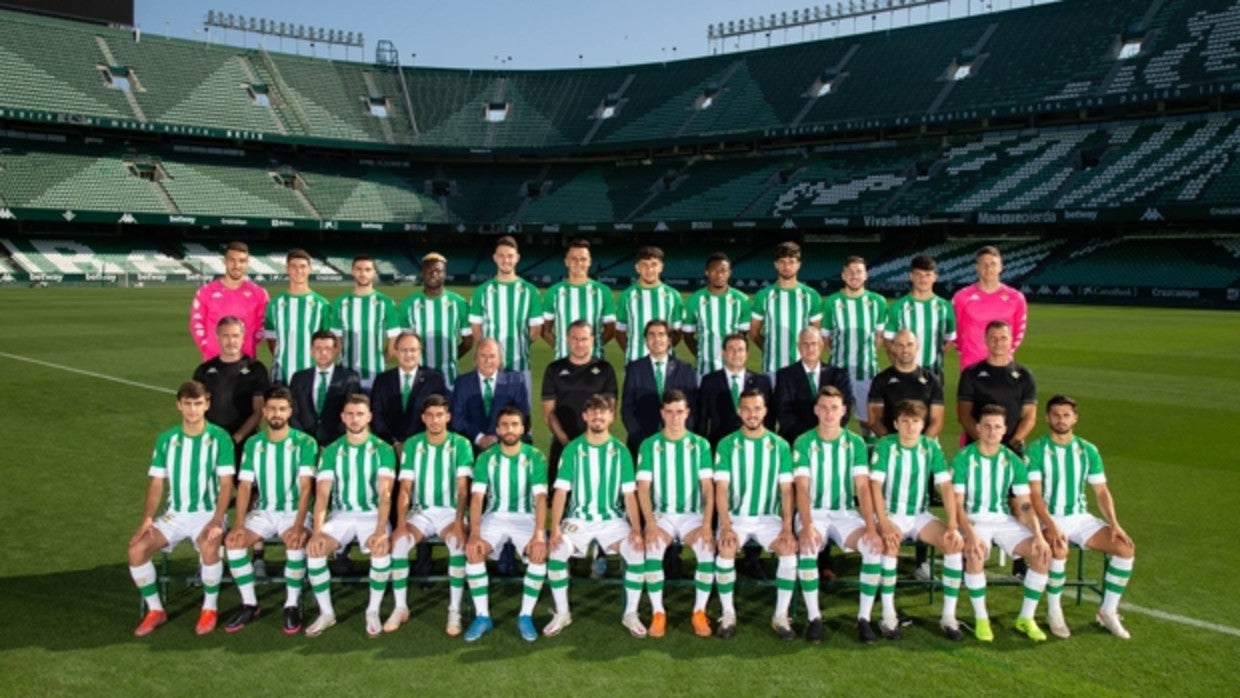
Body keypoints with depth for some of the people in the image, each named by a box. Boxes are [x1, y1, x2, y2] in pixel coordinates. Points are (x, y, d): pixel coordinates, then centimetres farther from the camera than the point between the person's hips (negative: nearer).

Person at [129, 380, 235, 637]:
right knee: (136, 549, -18)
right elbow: (156, 484, 6)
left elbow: (226, 484, -9)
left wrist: (217, 521, -21)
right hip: (174, 514, 4)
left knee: (208, 548, -34)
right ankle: (155, 610, 2)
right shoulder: (166, 439, 6)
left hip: (208, 513, -4)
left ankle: (210, 608, -9)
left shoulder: (219, 438, -5)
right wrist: (147, 518, -9)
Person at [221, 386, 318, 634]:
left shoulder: (305, 442, -6)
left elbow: (305, 486, -14)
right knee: (232, 541, -21)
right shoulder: (253, 443, 5)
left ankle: (292, 606, -15)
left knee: (296, 544, -33)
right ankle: (249, 604, -6)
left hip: (295, 511, -4)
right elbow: (244, 485, 1)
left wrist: (299, 525, -26)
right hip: (263, 511, 4)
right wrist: (239, 524, -13)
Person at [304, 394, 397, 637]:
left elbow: (385, 494, -14)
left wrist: (381, 530, -30)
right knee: (314, 549, -25)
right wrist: (317, 532, -22)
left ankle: (373, 611, -12)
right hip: (341, 514, 2)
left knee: (381, 549, -33)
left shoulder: (383, 450, -4)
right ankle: (326, 613, -7)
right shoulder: (331, 451, 3)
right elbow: (322, 494, -6)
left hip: (372, 514, -2)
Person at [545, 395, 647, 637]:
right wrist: (555, 528, -16)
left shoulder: (620, 450, 1)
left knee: (638, 553, -25)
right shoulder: (572, 449, -1)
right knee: (555, 553, -27)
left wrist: (636, 529, -13)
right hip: (578, 519, 0)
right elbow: (560, 492, -4)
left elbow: (629, 494, 0)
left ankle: (631, 614, -4)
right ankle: (562, 613, -4)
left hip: (613, 519, 0)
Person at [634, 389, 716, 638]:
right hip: (661, 515, 0)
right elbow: (643, 489, -4)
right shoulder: (649, 445, 1)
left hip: (693, 515, 1)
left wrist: (707, 524, -16)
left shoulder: (700, 444, 3)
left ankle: (700, 612, -12)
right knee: (653, 549, -31)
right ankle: (658, 613, -16)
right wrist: (651, 525, -18)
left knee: (708, 550, -29)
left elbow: (708, 488, -1)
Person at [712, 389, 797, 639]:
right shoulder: (727, 445, 0)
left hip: (769, 517, 1)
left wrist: (787, 527, -12)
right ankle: (728, 614, -11)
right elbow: (721, 489, -6)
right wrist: (726, 526, -19)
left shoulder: (780, 445, 3)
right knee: (725, 550, -30)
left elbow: (786, 490, 0)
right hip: (735, 516, -1)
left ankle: (781, 616, -11)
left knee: (790, 549, -26)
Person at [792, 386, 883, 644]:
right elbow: (802, 488, -12)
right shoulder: (803, 443, -4)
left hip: (846, 513, 2)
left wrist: (871, 527, -19)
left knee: (875, 547, -26)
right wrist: (807, 526, -28)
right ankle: (814, 617, -17)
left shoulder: (855, 443, 2)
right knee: (807, 548, -34)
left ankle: (864, 617, -11)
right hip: (814, 512, -2)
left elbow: (863, 487, -5)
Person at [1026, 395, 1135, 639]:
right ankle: (1054, 611, -13)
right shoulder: (1037, 449, -7)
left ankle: (1108, 611, 2)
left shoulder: (1088, 450, 7)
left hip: (1081, 517, 5)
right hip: (1049, 518, -5)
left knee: (1126, 548, -15)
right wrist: (1051, 526, -28)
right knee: (1059, 550, -35)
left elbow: (1102, 492, 8)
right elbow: (1034, 494, -14)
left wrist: (1114, 524, -7)